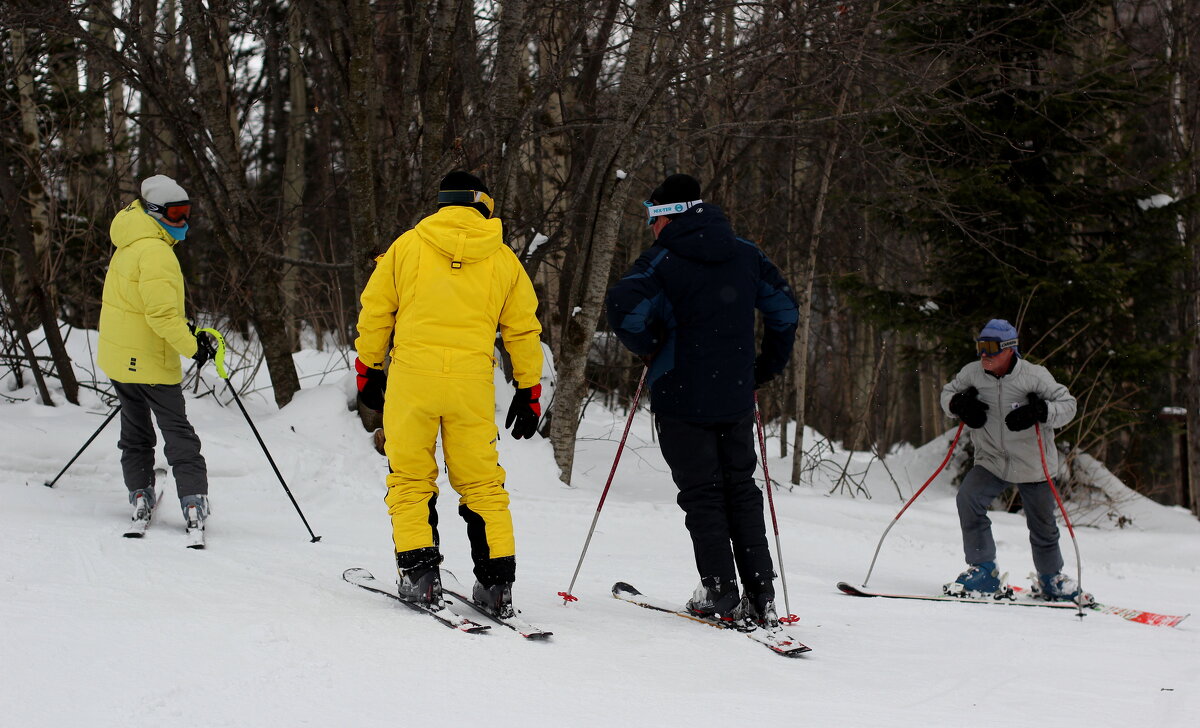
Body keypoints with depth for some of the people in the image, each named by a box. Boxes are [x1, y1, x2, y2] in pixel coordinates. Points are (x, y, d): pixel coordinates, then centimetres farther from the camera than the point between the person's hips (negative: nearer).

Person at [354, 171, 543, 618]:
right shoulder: (503, 259, 8)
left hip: (411, 377, -1)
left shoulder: (407, 246, 5)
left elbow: (375, 313, 8)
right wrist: (528, 393, 19)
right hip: (473, 383, 1)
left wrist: (368, 372, 18)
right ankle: (497, 583, 6)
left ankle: (420, 574, 1)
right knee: (481, 483, 9)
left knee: (411, 478, 9)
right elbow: (524, 332, 11)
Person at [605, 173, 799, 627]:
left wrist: (648, 348, -6)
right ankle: (761, 595, 8)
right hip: (737, 398, 5)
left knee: (702, 495, 3)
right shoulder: (745, 254, 6)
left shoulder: (665, 260, -11)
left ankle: (720, 595, 0)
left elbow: (624, 307, -24)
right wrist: (767, 367, 19)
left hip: (682, 397, -4)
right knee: (741, 491, 13)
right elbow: (784, 307, 11)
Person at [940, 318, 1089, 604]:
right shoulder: (972, 373, -7)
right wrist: (959, 404, -14)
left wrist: (1040, 412, -30)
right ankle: (984, 572, -13)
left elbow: (1067, 404, -11)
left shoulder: (1034, 376, -16)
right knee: (968, 498, -24)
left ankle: (1050, 579, 37)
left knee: (1042, 526, 10)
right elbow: (947, 392, 9)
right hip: (991, 460, 2)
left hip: (1032, 464, -2)